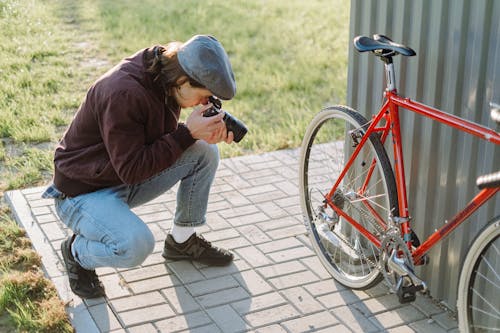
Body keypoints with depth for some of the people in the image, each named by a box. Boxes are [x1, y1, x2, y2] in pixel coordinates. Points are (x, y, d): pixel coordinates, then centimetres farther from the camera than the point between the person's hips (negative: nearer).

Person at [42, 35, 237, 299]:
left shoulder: (164, 79, -6)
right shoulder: (123, 93, -32)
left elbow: (165, 140, 7)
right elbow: (131, 170, -28)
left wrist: (206, 133, -14)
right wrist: (188, 133, -29)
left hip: (127, 182, 8)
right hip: (83, 192, -8)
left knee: (205, 151, -6)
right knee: (136, 245, -34)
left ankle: (182, 241, 11)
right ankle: (76, 251, 0)